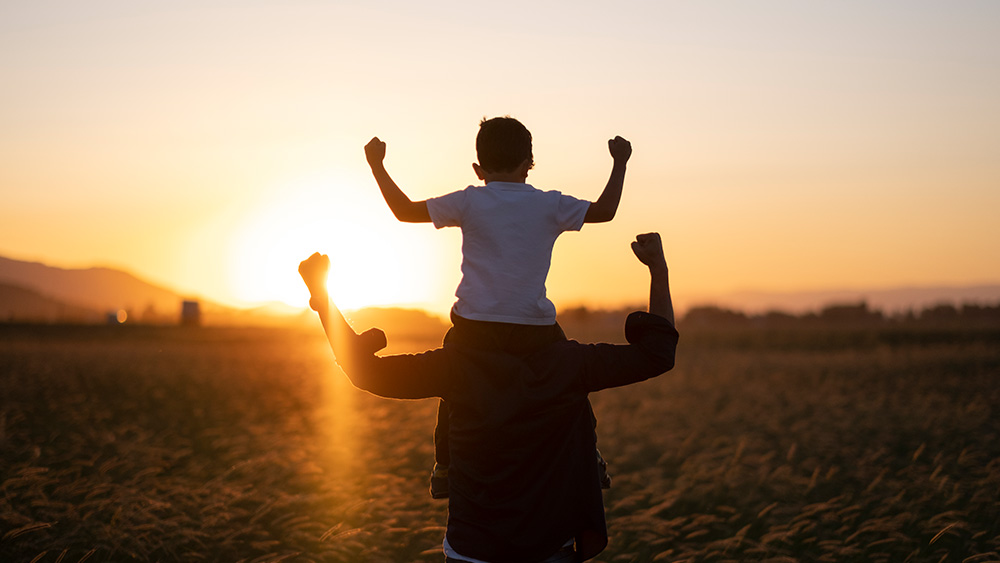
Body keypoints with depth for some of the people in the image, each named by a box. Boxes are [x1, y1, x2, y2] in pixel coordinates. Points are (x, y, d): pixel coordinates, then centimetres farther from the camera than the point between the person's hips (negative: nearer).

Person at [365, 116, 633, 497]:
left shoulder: (469, 202, -1)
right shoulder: (550, 205, 1)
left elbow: (405, 211, 1)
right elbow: (604, 211, 13)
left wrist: (377, 166, 12)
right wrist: (620, 164, 25)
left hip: (475, 324, 0)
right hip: (535, 325, 0)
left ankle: (444, 467, 22)